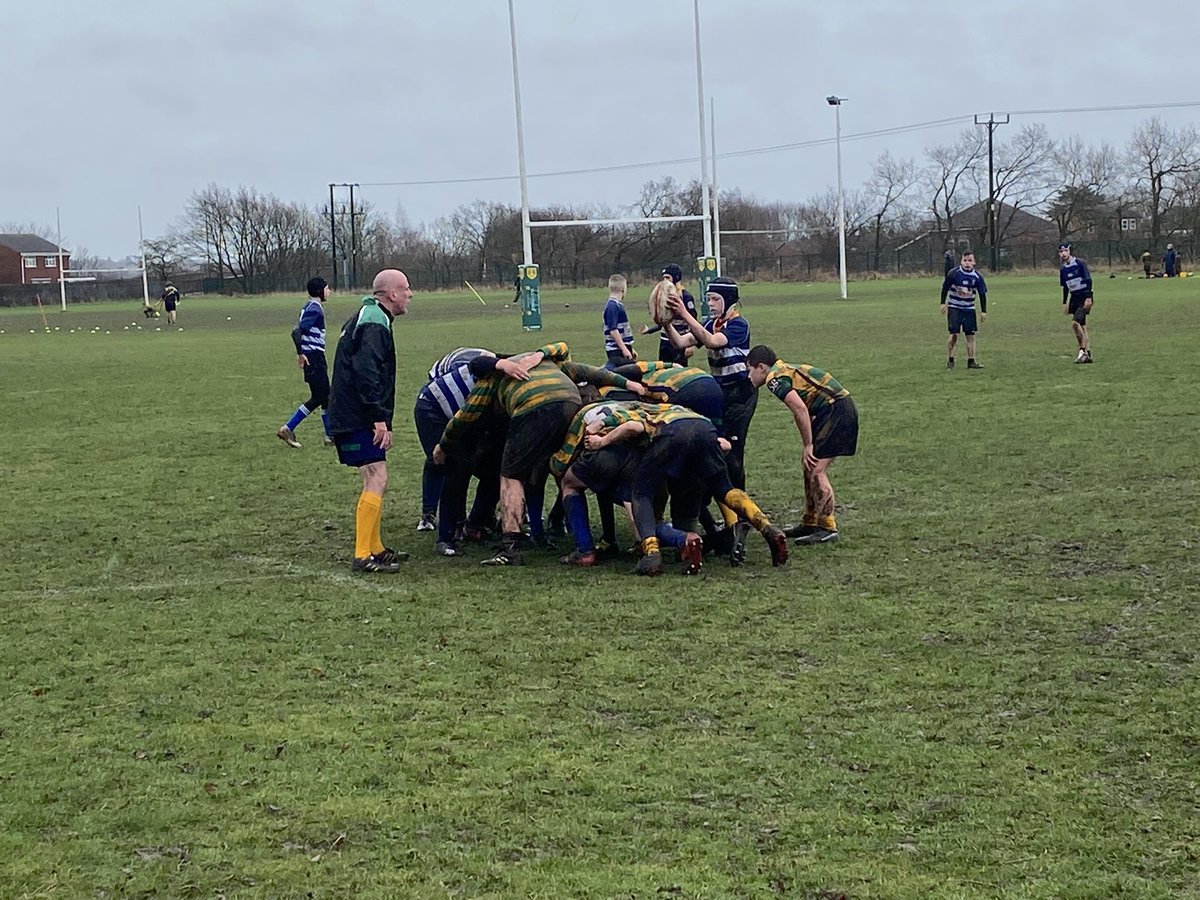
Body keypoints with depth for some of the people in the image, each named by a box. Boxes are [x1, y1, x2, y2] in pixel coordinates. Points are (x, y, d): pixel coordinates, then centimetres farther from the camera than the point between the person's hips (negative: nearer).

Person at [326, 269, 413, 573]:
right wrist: (379, 418, -25)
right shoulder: (374, 323, -15)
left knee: (375, 481, 16)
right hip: (358, 420, -11)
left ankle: (375, 548, 23)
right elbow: (366, 373, -25)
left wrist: (380, 420, 25)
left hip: (349, 419, 11)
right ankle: (363, 556, -13)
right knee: (377, 480, -12)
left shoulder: (366, 317, 20)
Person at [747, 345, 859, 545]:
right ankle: (810, 525, 21)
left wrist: (808, 446, -15)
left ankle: (828, 529, -7)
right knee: (810, 469, 14)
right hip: (838, 410, 10)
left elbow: (800, 409, -20)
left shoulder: (775, 378, -9)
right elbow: (804, 409, 23)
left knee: (816, 471, -10)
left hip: (837, 411, -10)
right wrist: (807, 444, 19)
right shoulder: (786, 370, 20)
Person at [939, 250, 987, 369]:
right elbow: (945, 287, 0)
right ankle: (950, 360, 0)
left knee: (971, 335, 0)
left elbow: (982, 294, 3)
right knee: (954, 334, -10)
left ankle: (971, 361, 4)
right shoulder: (954, 273, -12)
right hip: (954, 308, -3)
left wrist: (983, 311, 2)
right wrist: (943, 303, -2)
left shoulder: (977, 277, -5)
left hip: (969, 309, 3)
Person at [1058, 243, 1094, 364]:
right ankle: (1088, 354, 10)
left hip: (1084, 296, -7)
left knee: (1075, 322, -20)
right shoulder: (1062, 269, 9)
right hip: (1074, 298, 7)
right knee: (1082, 326, 7)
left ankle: (1083, 350, -12)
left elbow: (1088, 280, -12)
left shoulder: (1080, 263, -11)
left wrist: (1088, 298, -18)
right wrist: (1064, 303, 17)